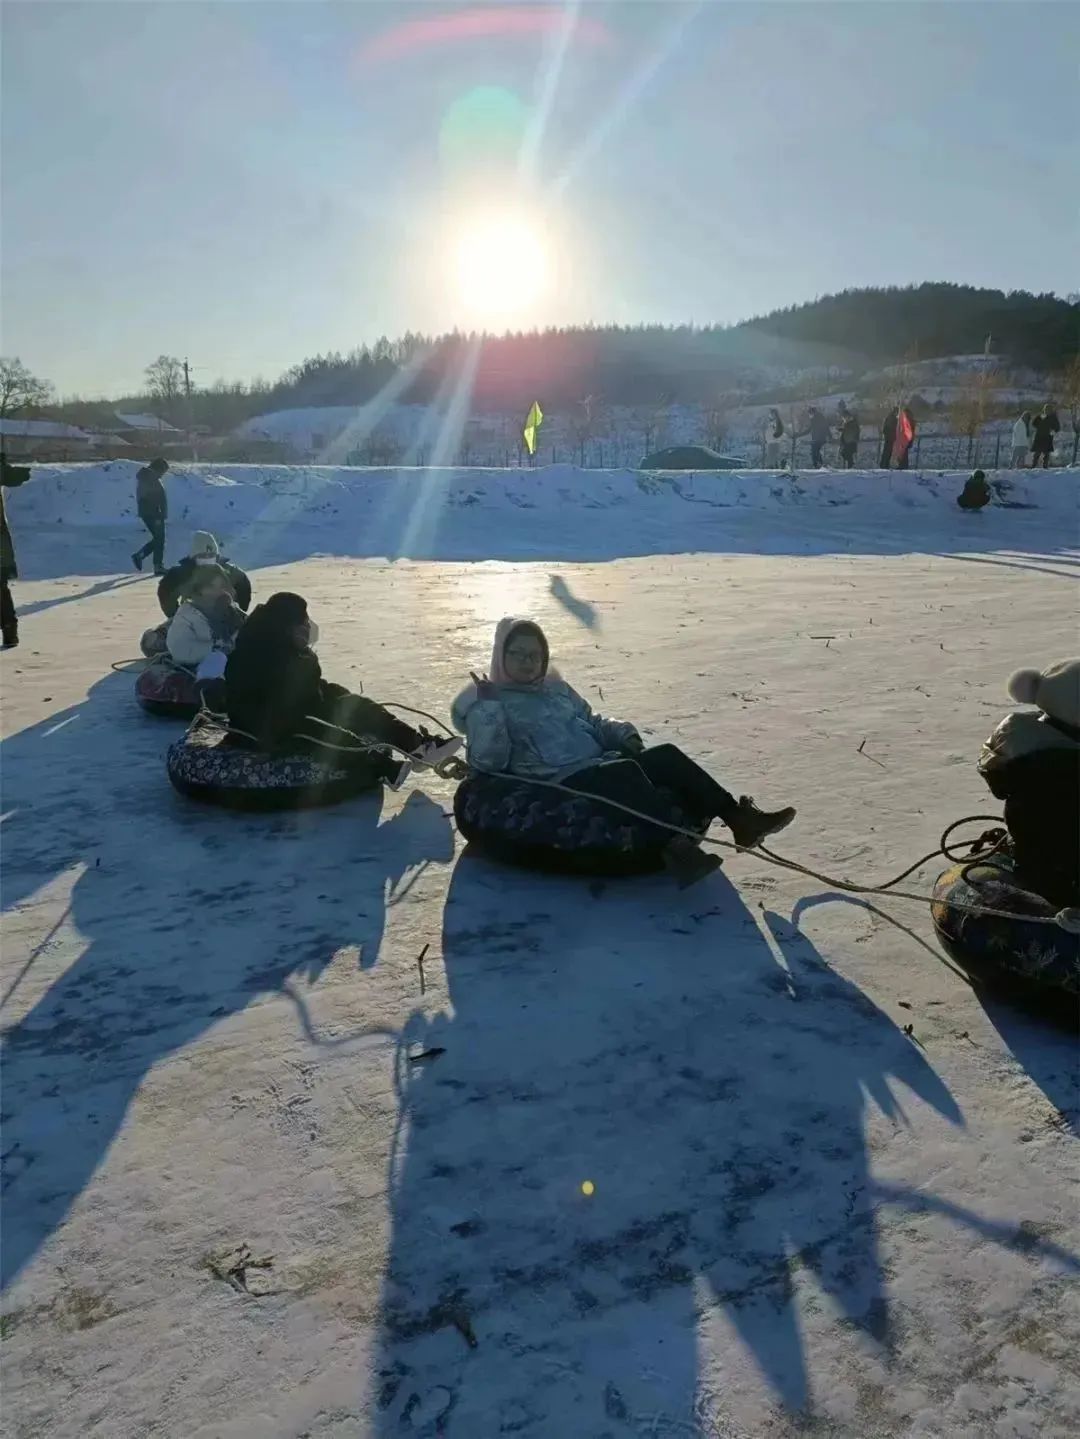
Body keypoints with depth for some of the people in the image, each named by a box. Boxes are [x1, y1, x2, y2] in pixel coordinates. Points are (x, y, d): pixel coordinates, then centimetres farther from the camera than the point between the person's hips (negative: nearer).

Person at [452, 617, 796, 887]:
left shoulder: (557, 689, 24)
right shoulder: (486, 702, 5)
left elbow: (592, 723, 29)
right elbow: (488, 762, -8)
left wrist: (622, 733, 7)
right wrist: (489, 707, -17)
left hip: (602, 766, 7)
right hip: (559, 784, -7)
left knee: (667, 755, -16)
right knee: (625, 770, -34)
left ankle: (739, 817, -19)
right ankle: (677, 846, -49)